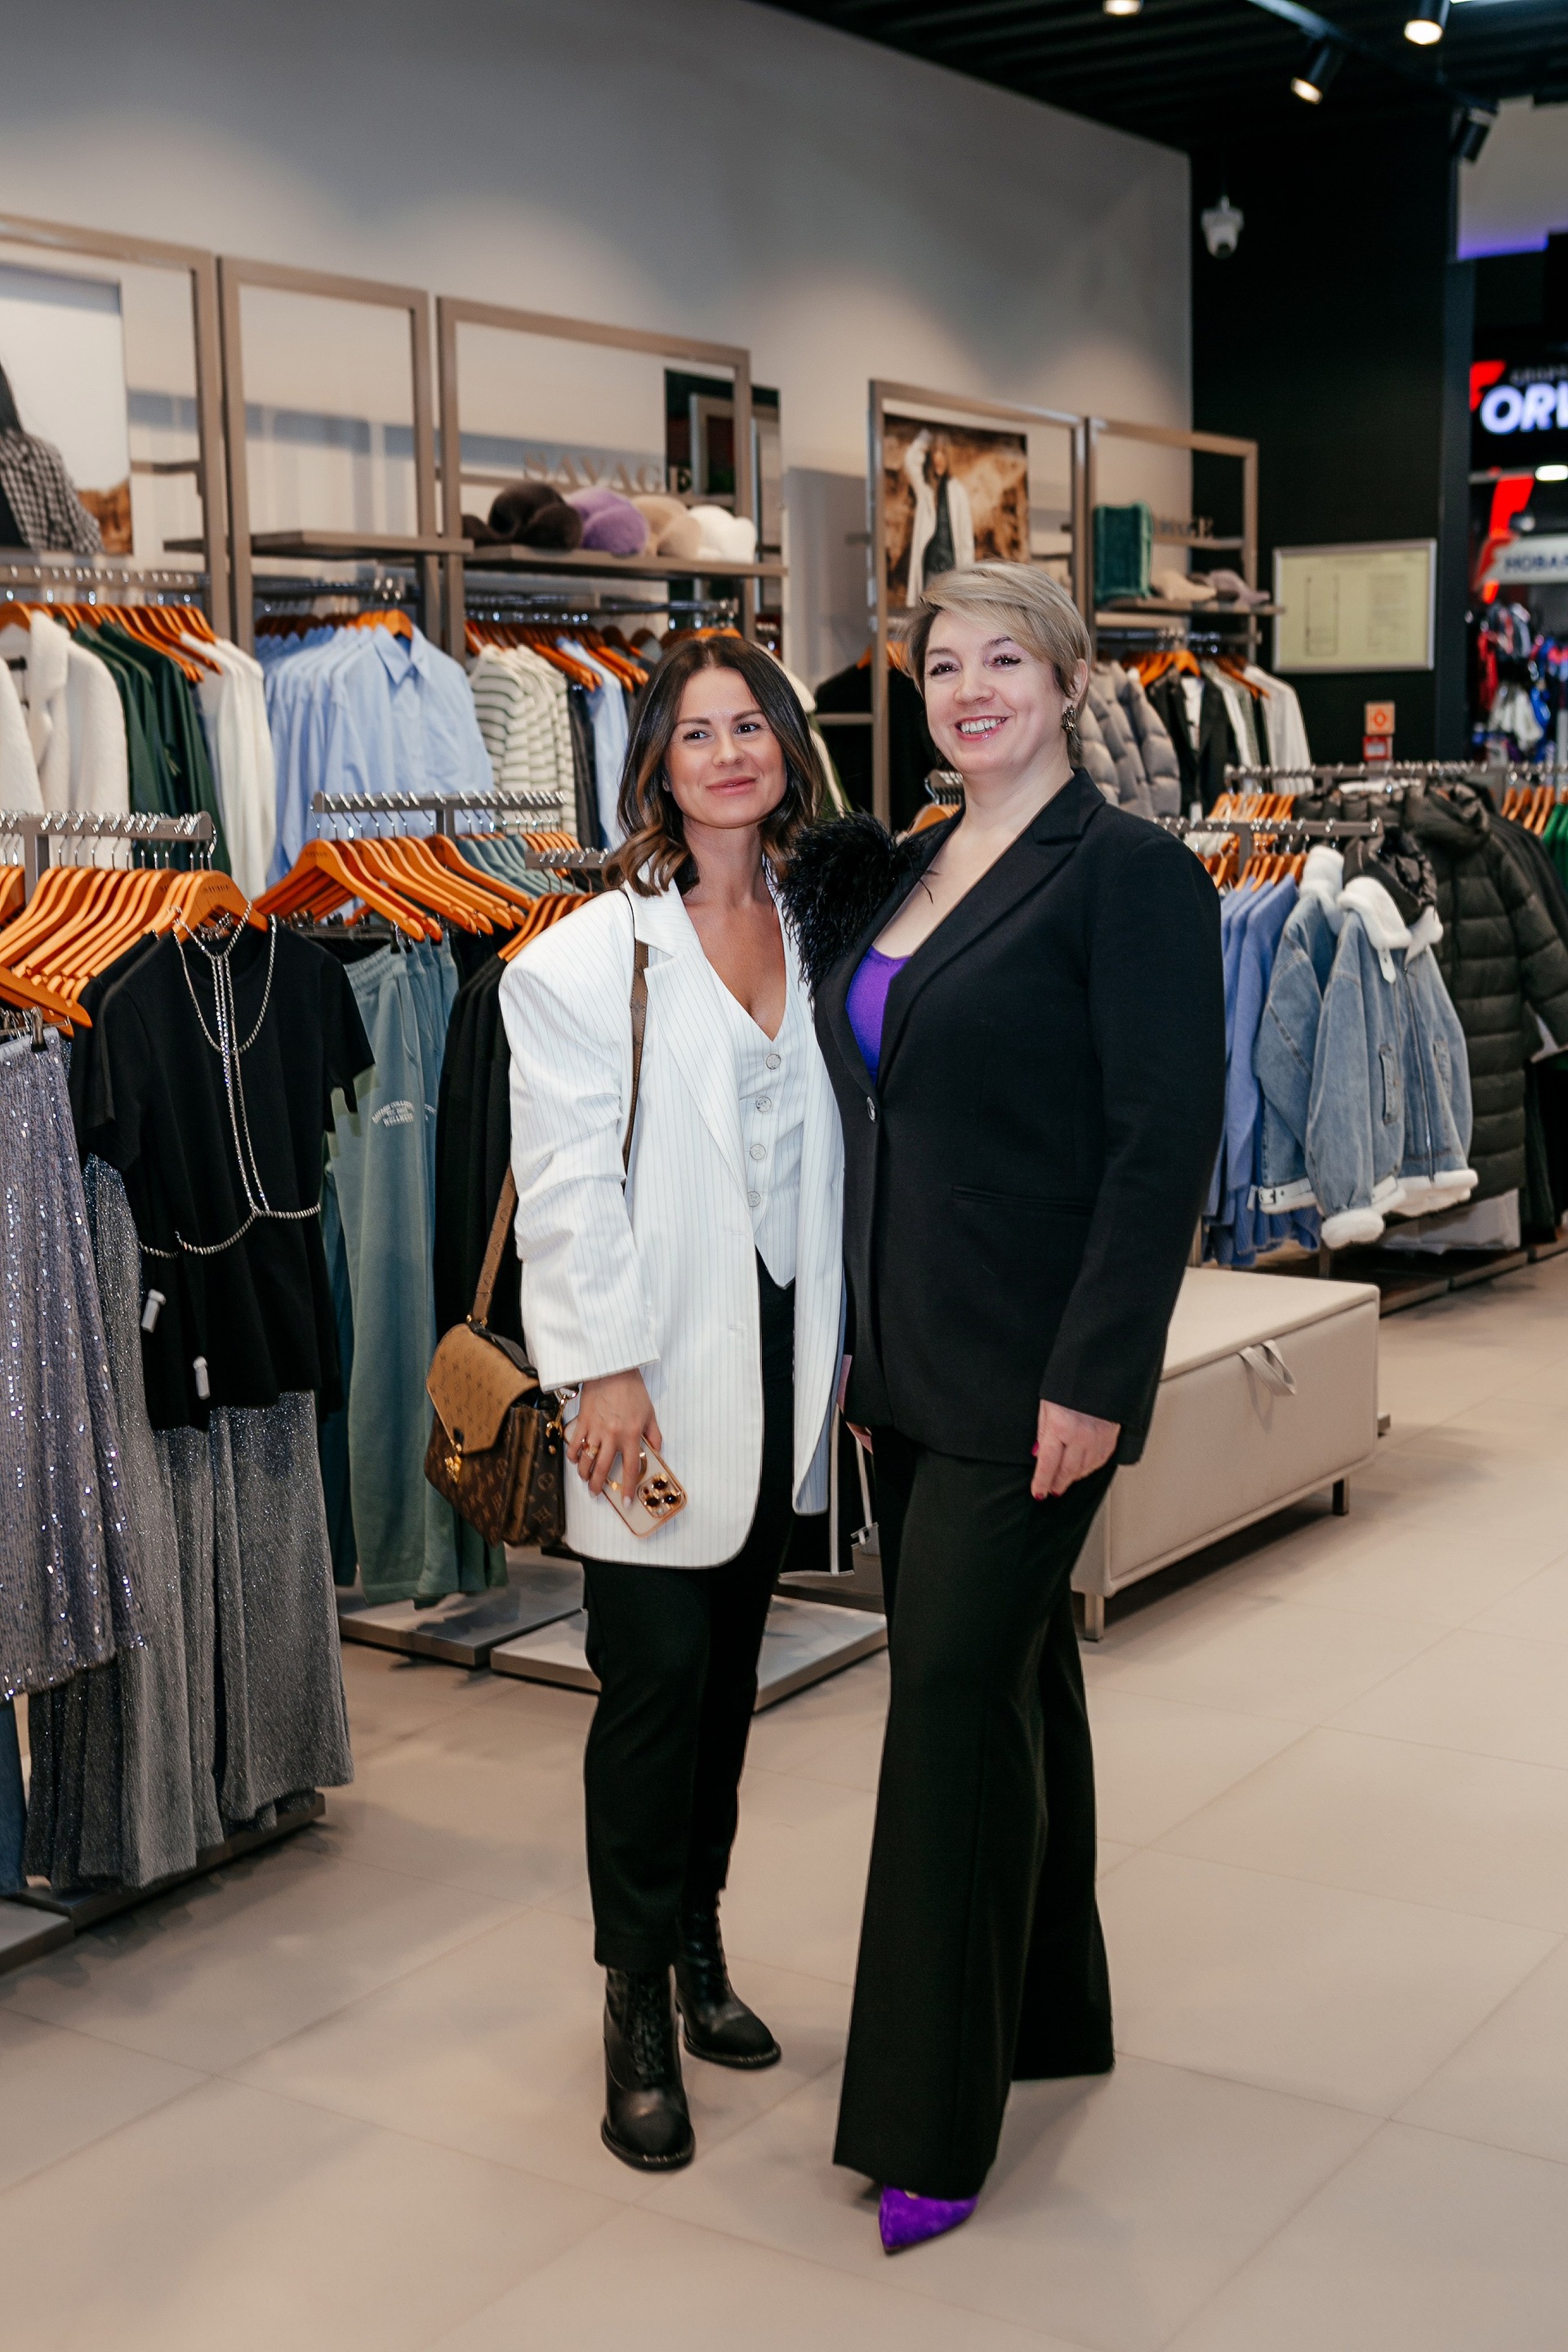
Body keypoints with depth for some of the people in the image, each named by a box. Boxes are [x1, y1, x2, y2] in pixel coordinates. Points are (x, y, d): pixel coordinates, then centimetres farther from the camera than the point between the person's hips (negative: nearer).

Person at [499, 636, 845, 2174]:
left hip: (780, 1352, 5)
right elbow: (567, 1181, -10)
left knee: (729, 1665, 14)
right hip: (662, 1366, -5)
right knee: (657, 1674, -4)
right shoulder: (594, 955, -7)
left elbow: (831, 1153, 13)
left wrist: (842, 1330, 11)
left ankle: (700, 1948, 30)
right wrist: (606, 1368, -15)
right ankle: (639, 2005, 11)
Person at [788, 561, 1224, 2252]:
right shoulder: (896, 875, 12)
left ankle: (931, 2125, 6)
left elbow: (1166, 1141, -16)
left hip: (1032, 1376, -8)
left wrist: (1094, 1377, -19)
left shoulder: (1128, 872, -11)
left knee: (962, 1687, -6)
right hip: (914, 1364, 8)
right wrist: (859, 1348, 15)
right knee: (1009, 1678, 17)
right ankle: (1049, 2014, 34)